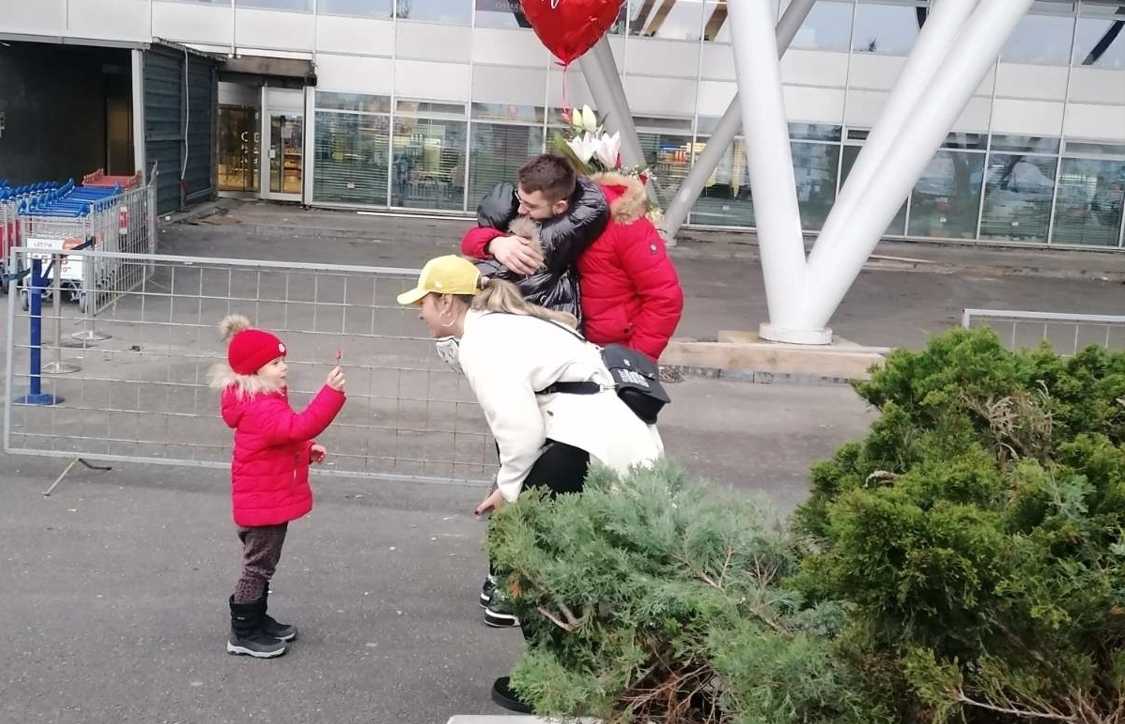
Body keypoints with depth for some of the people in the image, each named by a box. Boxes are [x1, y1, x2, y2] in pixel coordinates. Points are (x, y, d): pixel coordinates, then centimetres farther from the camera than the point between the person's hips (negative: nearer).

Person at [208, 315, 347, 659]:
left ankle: (258, 620, 35)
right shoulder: (260, 409, -27)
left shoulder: (265, 401, 9)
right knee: (257, 566, 1)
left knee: (262, 565, 21)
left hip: (272, 500, 11)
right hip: (262, 504, -11)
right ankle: (243, 635, 12)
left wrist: (306, 450, 8)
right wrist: (331, 393, -48)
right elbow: (300, 426, -42)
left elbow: (285, 438, 24)